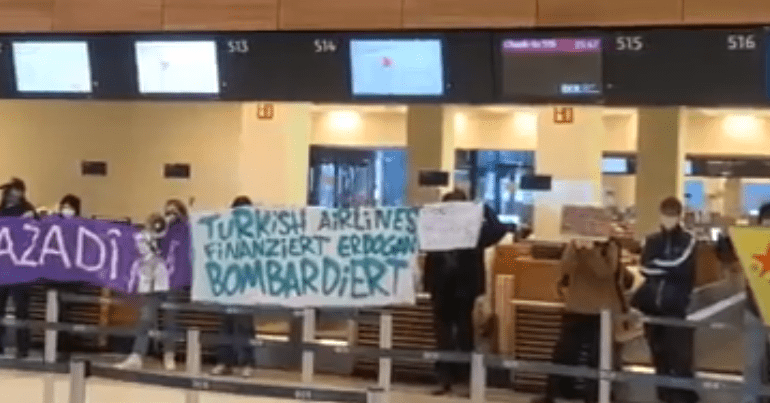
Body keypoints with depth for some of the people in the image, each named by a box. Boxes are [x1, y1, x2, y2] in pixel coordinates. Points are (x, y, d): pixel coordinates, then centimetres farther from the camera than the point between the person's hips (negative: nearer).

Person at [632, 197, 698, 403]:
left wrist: (658, 267, -7)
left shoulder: (688, 240, 0)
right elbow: (645, 268, -3)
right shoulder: (652, 241, 11)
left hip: (677, 306, -4)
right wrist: (670, 269, -13)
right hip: (653, 304, 4)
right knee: (659, 353, 11)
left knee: (680, 354, -11)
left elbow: (683, 269, -13)